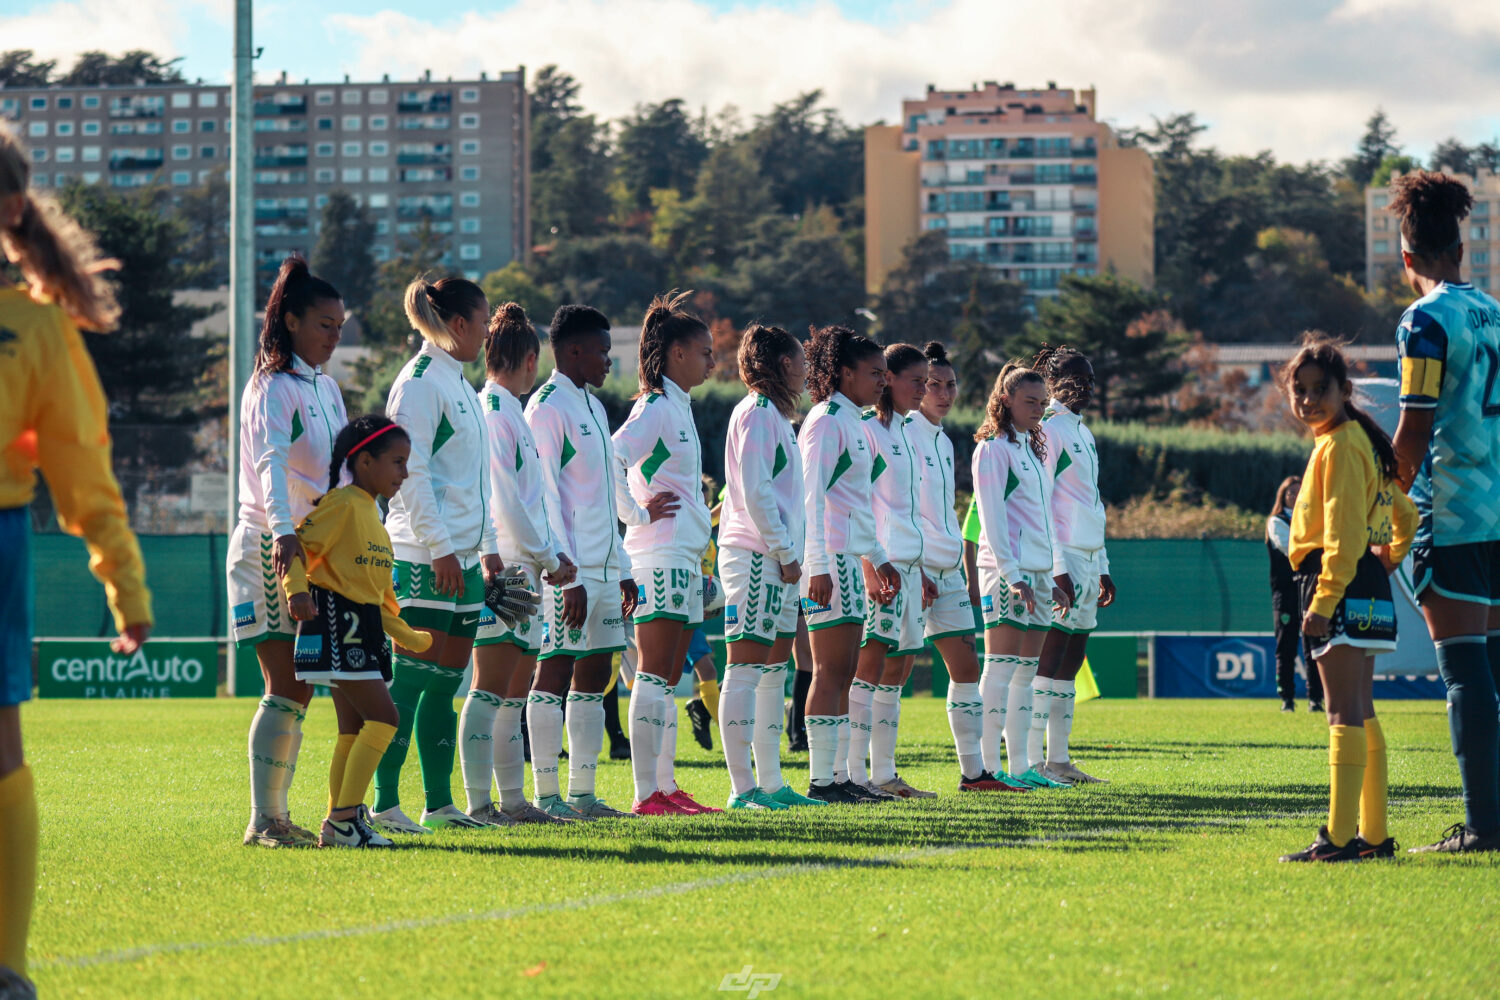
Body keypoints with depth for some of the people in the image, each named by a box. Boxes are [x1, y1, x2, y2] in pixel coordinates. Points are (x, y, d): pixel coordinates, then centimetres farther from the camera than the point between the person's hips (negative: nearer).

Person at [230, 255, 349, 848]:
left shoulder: (325, 388, 16)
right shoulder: (274, 387, -11)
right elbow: (270, 463, -27)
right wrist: (283, 531, -42)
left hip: (315, 548, 8)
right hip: (272, 548, -8)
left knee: (299, 689, 7)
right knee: (286, 688, -12)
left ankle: (276, 815, 11)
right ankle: (263, 820, -11)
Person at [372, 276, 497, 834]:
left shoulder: (458, 383, 18)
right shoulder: (420, 381, -10)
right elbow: (410, 470, -17)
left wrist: (488, 547, 22)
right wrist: (440, 547, -20)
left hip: (462, 553, 9)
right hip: (425, 556, -9)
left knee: (446, 681, 9)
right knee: (411, 678, -9)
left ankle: (439, 803, 12)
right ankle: (383, 804, -9)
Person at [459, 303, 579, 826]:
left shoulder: (510, 411, 19)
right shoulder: (494, 411, -12)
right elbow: (504, 500, -17)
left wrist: (556, 552, 13)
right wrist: (547, 556, -9)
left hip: (520, 571, 10)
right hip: (500, 565, -10)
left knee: (516, 690, 12)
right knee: (491, 688, -10)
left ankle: (512, 801, 16)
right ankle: (478, 803, -11)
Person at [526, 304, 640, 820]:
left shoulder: (593, 407, 18)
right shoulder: (547, 407, -10)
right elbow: (545, 498, -15)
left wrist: (622, 568, 19)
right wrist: (569, 576, -19)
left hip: (603, 567, 9)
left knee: (595, 674, 8)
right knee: (555, 671, -6)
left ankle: (582, 792, 12)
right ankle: (546, 794, -4)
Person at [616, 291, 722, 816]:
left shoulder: (679, 407, 18)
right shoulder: (655, 407, -11)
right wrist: (637, 514, -15)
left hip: (684, 557, 10)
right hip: (660, 555, -10)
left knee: (667, 679, 10)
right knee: (654, 675, -10)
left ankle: (666, 787, 12)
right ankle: (647, 793, -12)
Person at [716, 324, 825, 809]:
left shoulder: (773, 415, 20)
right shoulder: (756, 412, -10)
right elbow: (755, 491, -17)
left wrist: (788, 554, 15)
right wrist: (785, 552, -14)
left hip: (776, 561, 10)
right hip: (755, 556, -10)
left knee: (773, 673, 11)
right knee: (747, 669, -10)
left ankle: (770, 783, 14)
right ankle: (743, 788, -13)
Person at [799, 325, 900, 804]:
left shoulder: (853, 423, 19)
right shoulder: (826, 421, -10)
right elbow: (812, 496, -17)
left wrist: (879, 559, 28)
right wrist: (817, 566, -22)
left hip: (850, 558, 10)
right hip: (830, 559, -10)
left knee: (844, 672, 9)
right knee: (831, 669, -10)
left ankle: (839, 776, 11)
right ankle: (821, 779, -10)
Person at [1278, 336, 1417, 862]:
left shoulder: (1339, 446, -13)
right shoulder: (1361, 441, 18)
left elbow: (1344, 532, -21)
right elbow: (1404, 513, 28)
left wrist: (1323, 601, -25)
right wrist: (1391, 559, 25)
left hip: (1343, 583, -11)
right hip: (1368, 585, 11)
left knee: (1345, 713, -15)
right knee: (1360, 713, 14)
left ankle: (1340, 837, -20)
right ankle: (1372, 834, 17)